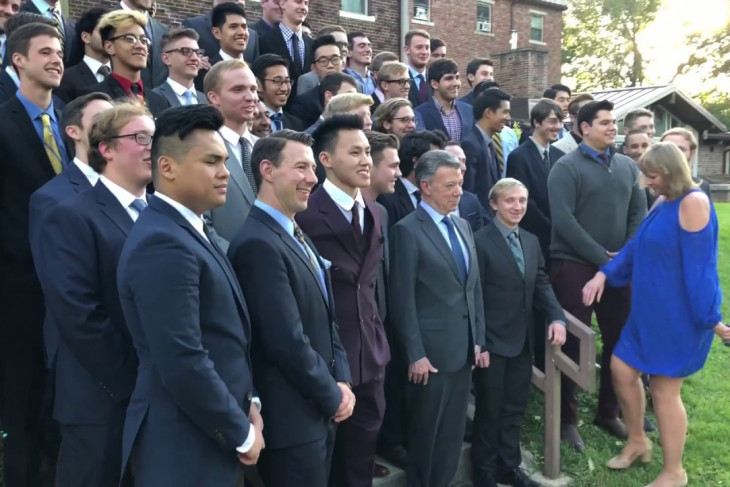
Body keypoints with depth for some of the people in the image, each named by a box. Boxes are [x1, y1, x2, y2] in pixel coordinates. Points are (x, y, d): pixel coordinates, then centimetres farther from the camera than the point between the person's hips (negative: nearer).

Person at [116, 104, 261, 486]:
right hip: (185, 442, -9)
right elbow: (182, 364, -27)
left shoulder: (189, 229, 9)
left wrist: (247, 402, 4)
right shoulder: (163, 244, -23)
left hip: (211, 434, 9)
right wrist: (241, 433, -15)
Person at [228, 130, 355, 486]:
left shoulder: (297, 236, 11)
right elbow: (288, 342, -24)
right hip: (292, 418, -9)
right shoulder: (257, 243, -21)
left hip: (320, 411, 9)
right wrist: (332, 396, -11)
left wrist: (342, 380, 2)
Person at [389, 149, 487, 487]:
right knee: (426, 432, 10)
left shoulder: (462, 226, 11)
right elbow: (403, 300, -14)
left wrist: (479, 341, 11)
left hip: (464, 347, 7)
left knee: (453, 431, 17)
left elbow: (474, 288, 13)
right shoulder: (408, 230, -12)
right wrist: (415, 355, -15)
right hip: (432, 350, -7)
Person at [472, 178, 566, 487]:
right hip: (492, 341, -6)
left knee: (515, 407, 16)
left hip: (523, 340, 6)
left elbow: (541, 284, 10)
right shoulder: (480, 242, -13)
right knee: (489, 409, 9)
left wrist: (556, 317, -7)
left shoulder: (531, 241, 9)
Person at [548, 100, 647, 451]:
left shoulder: (628, 166, 10)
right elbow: (563, 219, -15)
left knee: (619, 340, 11)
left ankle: (608, 411, 29)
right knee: (571, 342, 2)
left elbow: (639, 213, 7)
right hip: (574, 266, -5)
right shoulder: (566, 168, -7)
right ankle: (568, 418, 16)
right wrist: (602, 257, -16)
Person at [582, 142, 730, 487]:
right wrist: (604, 274, 0)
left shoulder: (693, 202, -18)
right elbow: (637, 247, 12)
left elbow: (699, 265, -21)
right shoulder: (665, 204, 11)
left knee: (664, 390, 1)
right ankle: (638, 442, 31)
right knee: (622, 369, 12)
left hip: (679, 314, -9)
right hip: (650, 310, 9)